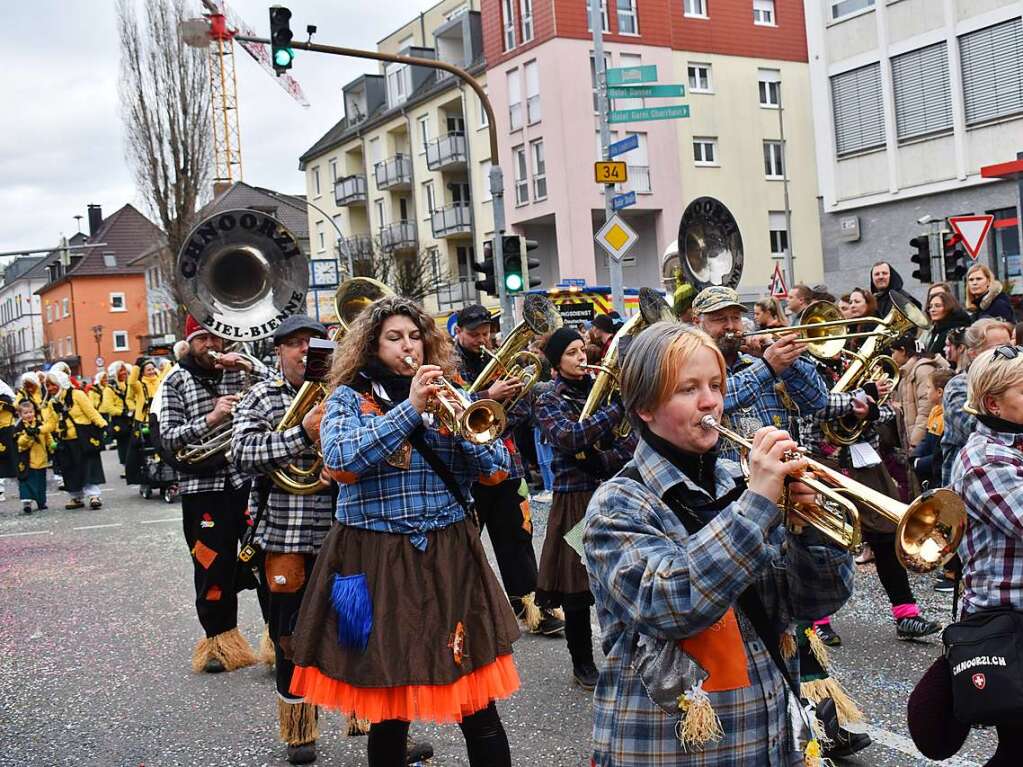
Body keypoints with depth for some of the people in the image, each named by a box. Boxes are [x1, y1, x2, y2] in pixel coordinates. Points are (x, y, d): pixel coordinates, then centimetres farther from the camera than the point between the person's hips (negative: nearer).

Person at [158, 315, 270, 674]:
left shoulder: (240, 367, 9)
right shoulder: (176, 381, 4)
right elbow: (168, 438, -4)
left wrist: (249, 368, -14)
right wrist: (210, 419, -18)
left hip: (249, 479, 1)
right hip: (203, 486, -1)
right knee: (214, 566, 6)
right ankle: (219, 638, 24)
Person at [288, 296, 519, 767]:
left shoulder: (447, 396, 11)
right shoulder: (348, 398, 3)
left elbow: (497, 469, 2)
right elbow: (340, 462, -17)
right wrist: (408, 409, -19)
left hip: (450, 558, 2)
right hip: (375, 561, -2)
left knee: (478, 710, 1)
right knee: (387, 711, 6)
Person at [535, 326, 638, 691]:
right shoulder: (549, 401, -1)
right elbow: (569, 438, -21)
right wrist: (619, 407, -25)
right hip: (576, 498, -3)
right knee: (577, 584, 2)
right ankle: (582, 663, 17)